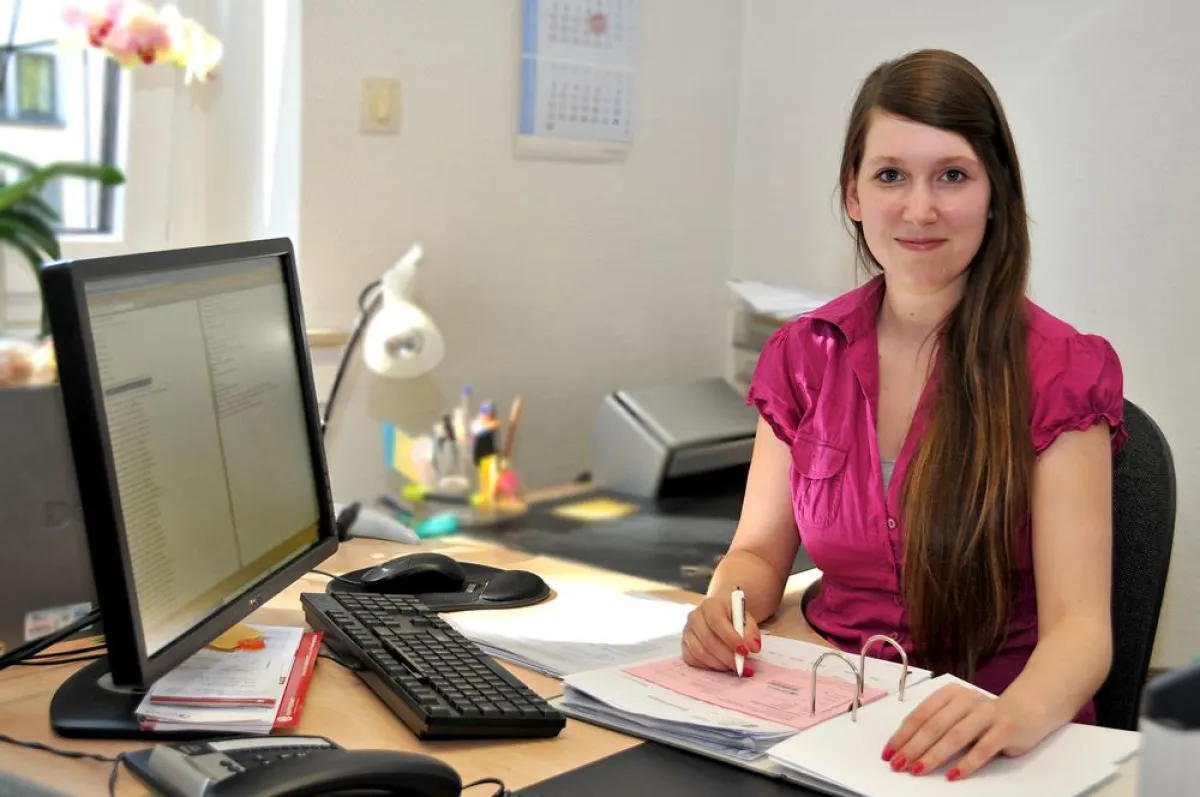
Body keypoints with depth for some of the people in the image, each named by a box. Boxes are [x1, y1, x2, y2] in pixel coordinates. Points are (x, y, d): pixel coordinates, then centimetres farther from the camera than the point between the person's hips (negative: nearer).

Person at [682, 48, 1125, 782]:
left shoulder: (1061, 372, -8)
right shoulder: (803, 355, 4)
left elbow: (1079, 623, -16)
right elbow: (760, 552, 9)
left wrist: (1020, 714, -37)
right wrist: (723, 609, -14)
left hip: (982, 747, -3)